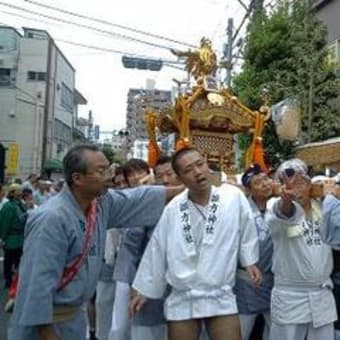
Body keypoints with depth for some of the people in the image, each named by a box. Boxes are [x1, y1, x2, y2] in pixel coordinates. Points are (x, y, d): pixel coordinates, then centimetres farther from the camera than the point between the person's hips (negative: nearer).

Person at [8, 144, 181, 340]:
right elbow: (39, 282, -26)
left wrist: (183, 189, 10)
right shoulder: (52, 218, -27)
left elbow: (138, 199, 9)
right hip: (48, 318, -7)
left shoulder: (101, 203, -3)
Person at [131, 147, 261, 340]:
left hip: (222, 298, -1)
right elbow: (157, 250, 3)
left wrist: (250, 261, 13)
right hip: (182, 301, 1)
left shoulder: (234, 196, -9)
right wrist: (144, 289, 9)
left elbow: (246, 231, 6)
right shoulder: (173, 209, -6)